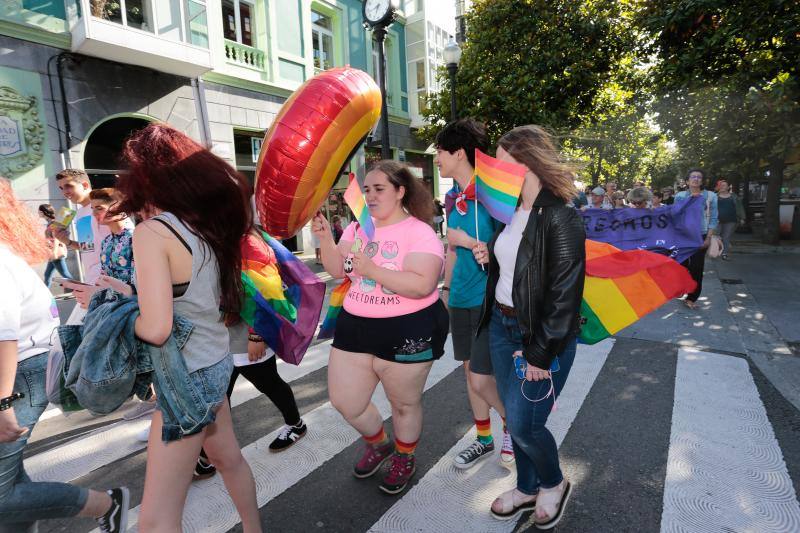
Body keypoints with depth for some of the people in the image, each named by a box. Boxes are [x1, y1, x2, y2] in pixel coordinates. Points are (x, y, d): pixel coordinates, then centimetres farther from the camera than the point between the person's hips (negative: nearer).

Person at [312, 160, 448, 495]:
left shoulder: (419, 231, -12)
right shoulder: (357, 227, 7)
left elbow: (423, 285, -24)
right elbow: (337, 271, 6)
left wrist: (372, 270, -29)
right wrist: (325, 238, -9)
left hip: (407, 332, -5)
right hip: (355, 326, 6)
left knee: (404, 404, 14)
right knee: (344, 401, 13)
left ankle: (404, 459, 45)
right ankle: (378, 445, 44)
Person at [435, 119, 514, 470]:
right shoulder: (454, 197, 9)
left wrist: (469, 242, -16)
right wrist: (446, 288, 17)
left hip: (489, 299, -7)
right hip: (461, 298, 8)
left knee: (480, 379, -4)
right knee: (469, 370, 16)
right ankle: (484, 439, 36)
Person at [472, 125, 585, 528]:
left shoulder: (560, 218, -18)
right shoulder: (510, 211, 6)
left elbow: (564, 294, -20)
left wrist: (541, 353, -18)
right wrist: (489, 255, 0)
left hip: (542, 334, -7)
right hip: (501, 325, 7)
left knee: (524, 423, 2)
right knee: (513, 417, 17)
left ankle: (554, 485, 34)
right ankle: (528, 488, 41)